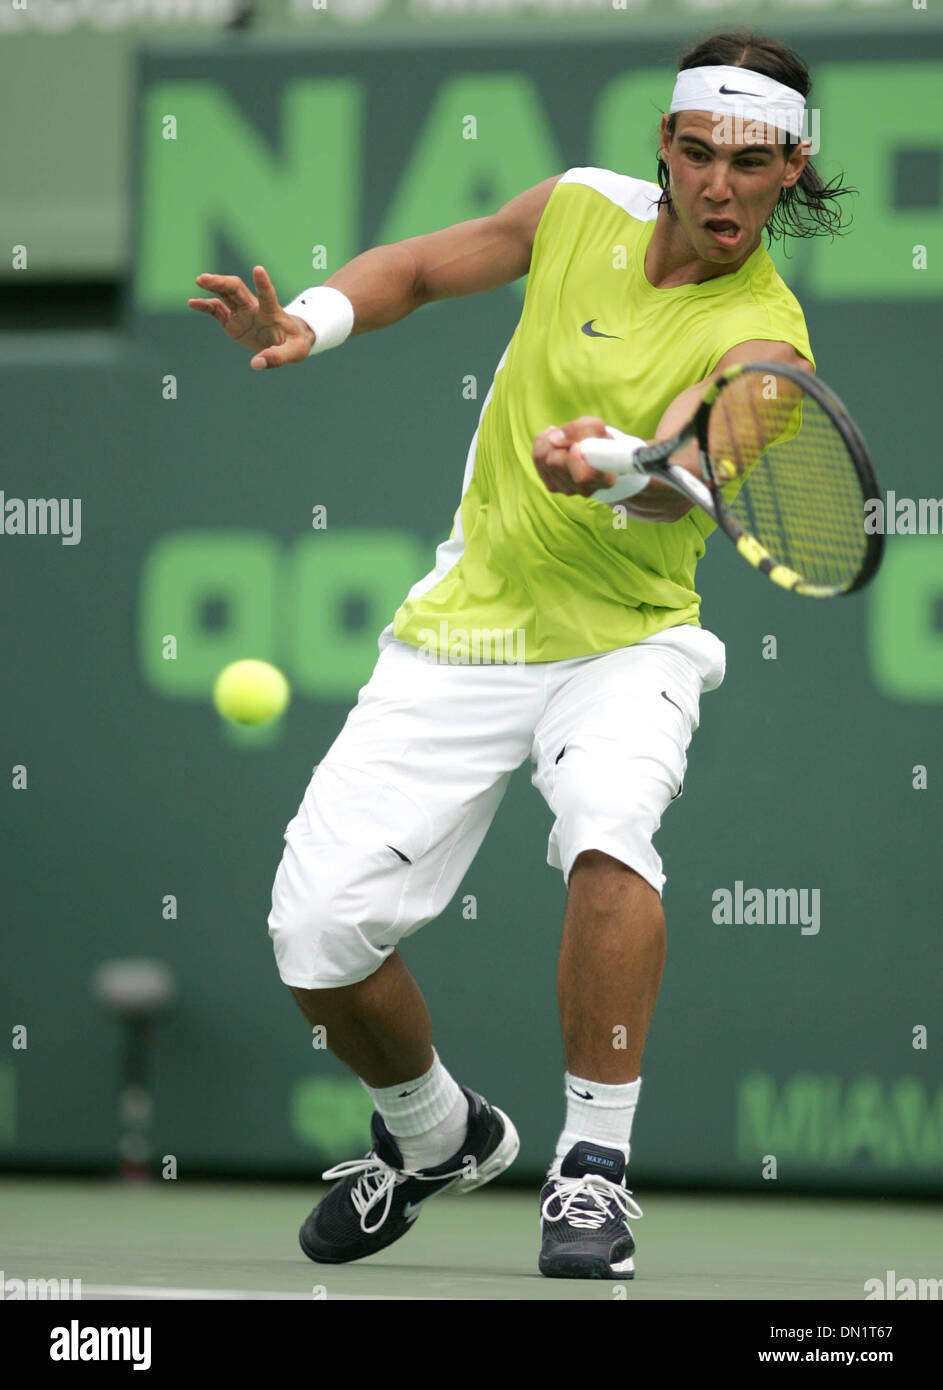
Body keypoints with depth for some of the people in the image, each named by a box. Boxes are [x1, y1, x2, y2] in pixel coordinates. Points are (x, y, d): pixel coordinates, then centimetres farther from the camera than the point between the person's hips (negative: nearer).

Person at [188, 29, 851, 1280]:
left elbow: (689, 468, -37)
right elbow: (423, 267, 15)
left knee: (609, 825, -37)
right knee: (317, 934, -7)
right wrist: (310, 320, -5)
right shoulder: (585, 208, -2)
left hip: (624, 642, -4)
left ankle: (594, 1162, -22)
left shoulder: (762, 342, -16)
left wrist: (609, 465, -60)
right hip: (465, 627, 4)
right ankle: (436, 1136, 25)